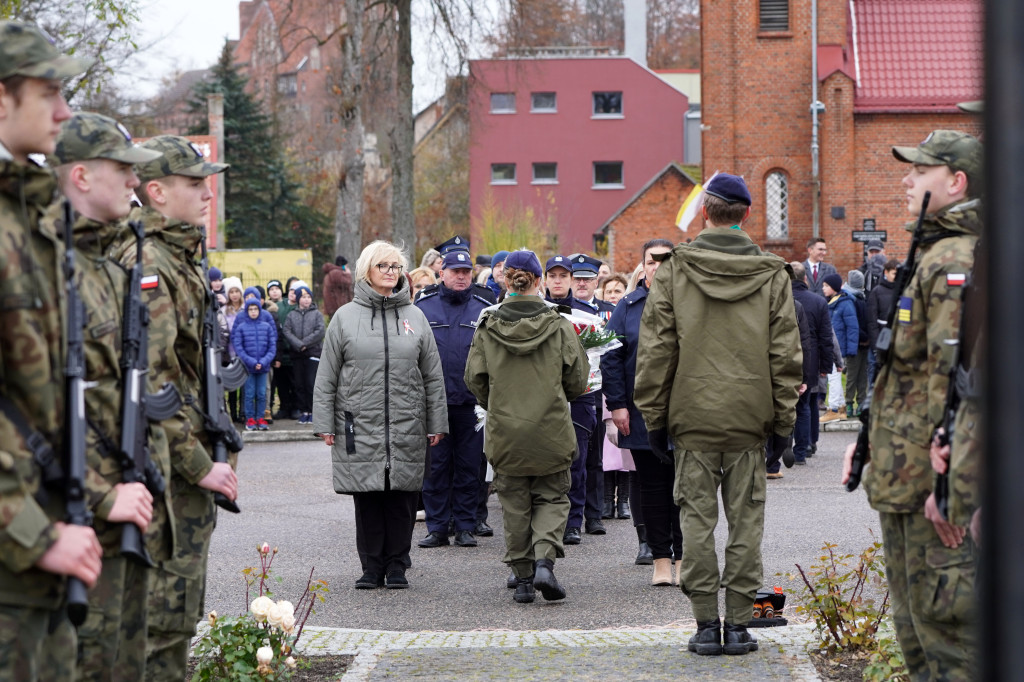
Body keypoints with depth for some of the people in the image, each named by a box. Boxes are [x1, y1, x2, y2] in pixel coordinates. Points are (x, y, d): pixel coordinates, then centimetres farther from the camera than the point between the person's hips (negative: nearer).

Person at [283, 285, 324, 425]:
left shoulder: (317, 314, 6)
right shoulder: (292, 315, 10)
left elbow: (320, 332, -5)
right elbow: (287, 332, -1)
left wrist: (305, 343, -10)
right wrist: (298, 345, -13)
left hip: (313, 353, -3)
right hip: (297, 354, 3)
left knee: (311, 383, -7)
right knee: (299, 384, 4)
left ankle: (312, 411, -1)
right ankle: (303, 411, 10)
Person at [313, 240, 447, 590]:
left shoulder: (414, 317, 10)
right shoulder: (345, 317, 4)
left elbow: (433, 377, 12)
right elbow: (327, 377, 5)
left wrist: (436, 424, 8)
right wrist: (325, 424, 0)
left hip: (407, 428, 1)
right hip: (360, 426, -1)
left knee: (402, 498, 2)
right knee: (367, 499, 1)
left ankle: (397, 565, 13)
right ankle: (372, 567, 10)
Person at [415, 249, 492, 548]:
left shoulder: (484, 308, 7)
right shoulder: (423, 306, 6)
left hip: (471, 401, 0)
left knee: (469, 466, 5)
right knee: (435, 466, 3)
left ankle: (465, 526, 13)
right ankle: (437, 527, 10)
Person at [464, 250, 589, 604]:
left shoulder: (487, 327, -3)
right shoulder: (559, 325, -5)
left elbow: (475, 378, 2)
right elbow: (578, 379, -1)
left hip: (505, 432, 1)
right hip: (551, 430, -1)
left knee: (515, 504, 11)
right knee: (552, 498, 11)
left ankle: (523, 576, 11)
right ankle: (544, 560, -10)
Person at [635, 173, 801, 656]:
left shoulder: (674, 271, -2)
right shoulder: (772, 275, 2)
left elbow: (656, 350, -1)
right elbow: (785, 355, 2)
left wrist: (653, 416, 5)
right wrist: (783, 420, 8)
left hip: (693, 416, -1)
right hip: (749, 418, 1)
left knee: (697, 518, 4)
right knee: (745, 520, 6)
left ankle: (706, 623, 4)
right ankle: (739, 622, 6)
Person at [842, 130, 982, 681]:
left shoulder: (956, 261, -16)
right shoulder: (931, 254, 19)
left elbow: (955, 377, -23)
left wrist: (945, 480, -25)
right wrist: (869, 438, 23)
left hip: (935, 490, -11)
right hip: (905, 481, 11)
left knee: (945, 620, -8)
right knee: (913, 621, 16)